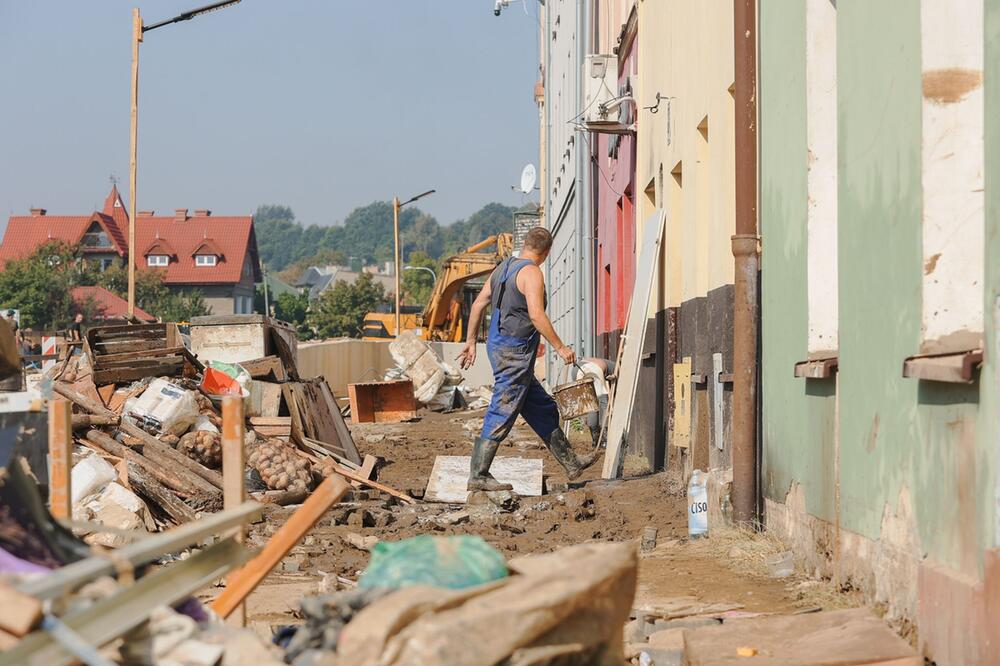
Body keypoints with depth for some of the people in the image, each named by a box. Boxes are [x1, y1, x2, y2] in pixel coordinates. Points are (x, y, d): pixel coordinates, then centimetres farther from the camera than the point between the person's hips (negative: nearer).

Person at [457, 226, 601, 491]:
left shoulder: (502, 268, 13)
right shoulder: (531, 273, -14)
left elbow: (478, 305, 15)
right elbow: (536, 315, -24)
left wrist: (471, 343, 21)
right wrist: (560, 347, -18)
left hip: (498, 347, 10)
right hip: (515, 352, -10)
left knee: (543, 409, 16)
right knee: (501, 416, -5)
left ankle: (571, 463, 24)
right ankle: (478, 476, -2)